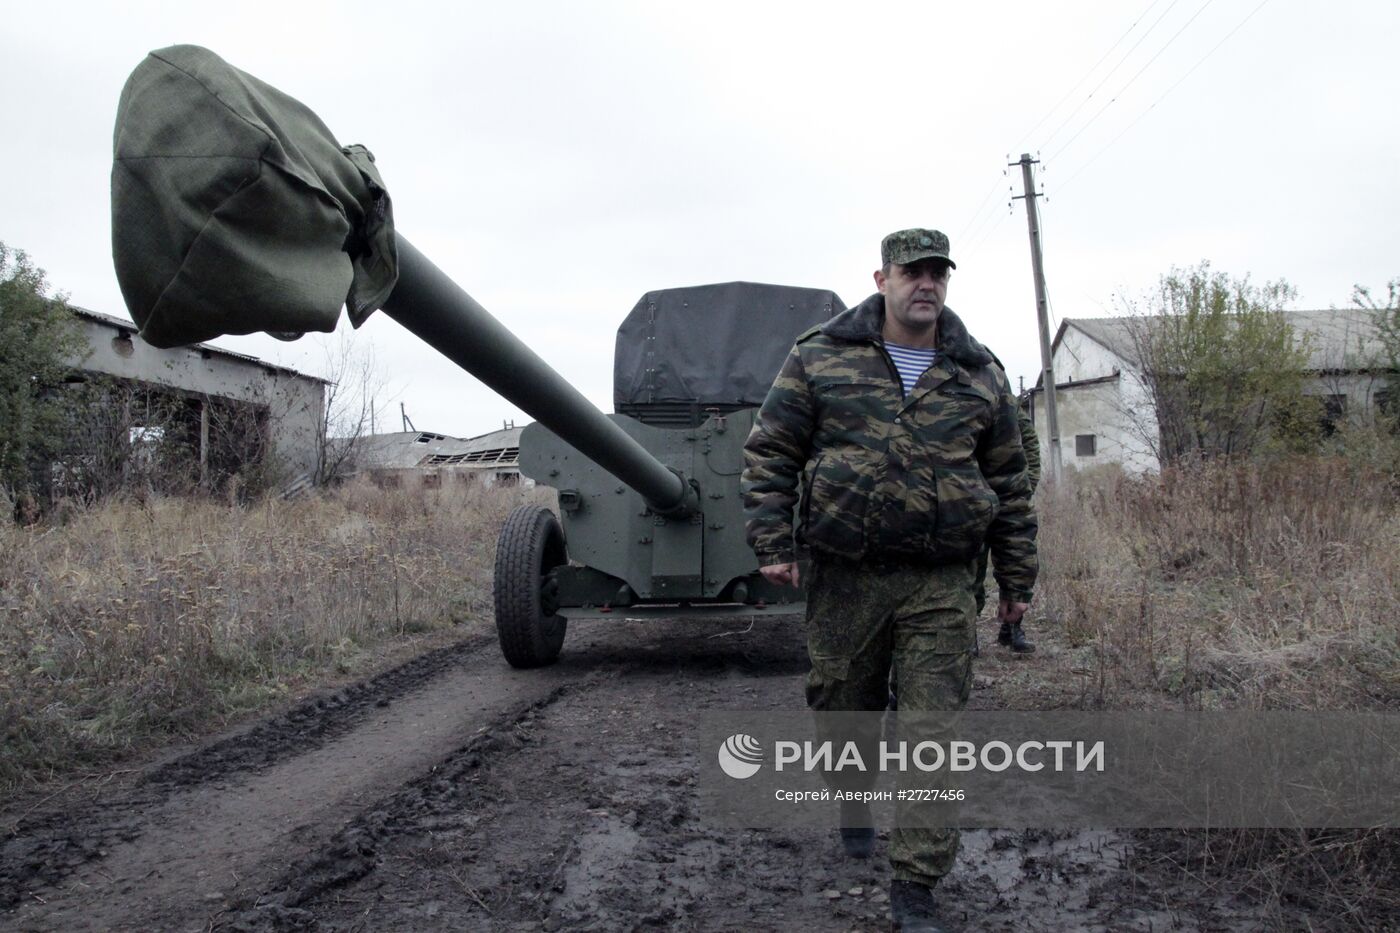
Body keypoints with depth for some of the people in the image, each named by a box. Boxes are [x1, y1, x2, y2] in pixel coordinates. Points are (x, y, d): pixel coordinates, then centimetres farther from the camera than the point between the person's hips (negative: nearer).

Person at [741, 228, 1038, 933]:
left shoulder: (979, 377, 8)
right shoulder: (820, 358, 2)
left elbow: (1010, 485, 13)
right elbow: (770, 454, 2)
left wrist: (1017, 580, 12)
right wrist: (772, 543, -8)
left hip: (941, 584, 1)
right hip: (843, 577, -1)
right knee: (843, 706, 14)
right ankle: (853, 801, 47)